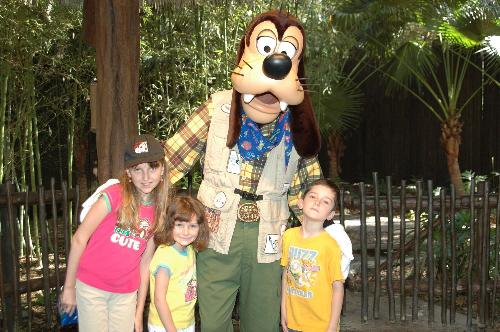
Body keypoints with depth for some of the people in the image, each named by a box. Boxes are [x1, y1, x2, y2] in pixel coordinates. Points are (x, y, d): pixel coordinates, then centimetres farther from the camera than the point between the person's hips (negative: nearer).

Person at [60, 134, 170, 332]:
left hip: (126, 293, 4)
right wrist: (69, 287, -8)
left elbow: (145, 262, 5)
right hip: (91, 286, -4)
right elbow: (79, 239, -11)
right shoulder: (114, 195, -15)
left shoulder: (160, 210, 0)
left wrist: (139, 311, 6)